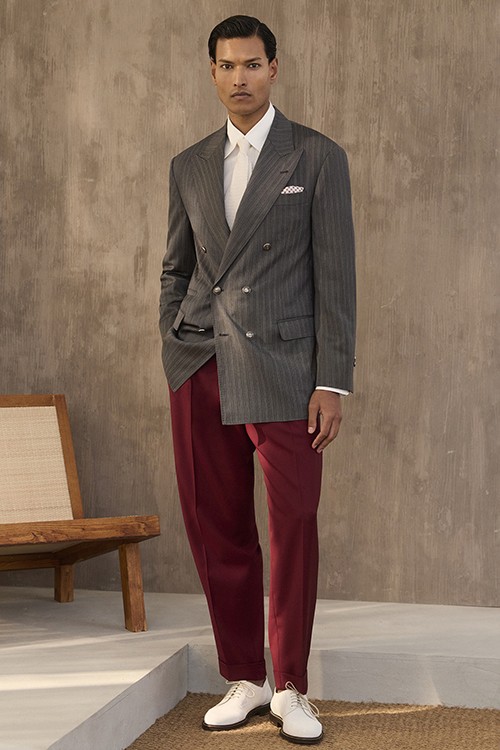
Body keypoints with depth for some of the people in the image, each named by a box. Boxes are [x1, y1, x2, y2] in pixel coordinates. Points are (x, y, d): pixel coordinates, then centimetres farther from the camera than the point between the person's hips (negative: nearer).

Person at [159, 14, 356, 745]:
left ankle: (290, 689, 10)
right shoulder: (189, 166, 14)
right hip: (201, 373, 4)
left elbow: (335, 276, -2)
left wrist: (332, 384, -8)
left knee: (294, 528, -3)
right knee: (218, 532, 5)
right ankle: (244, 680, 18)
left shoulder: (318, 157, 2)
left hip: (282, 371, -3)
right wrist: (176, 362, 10)